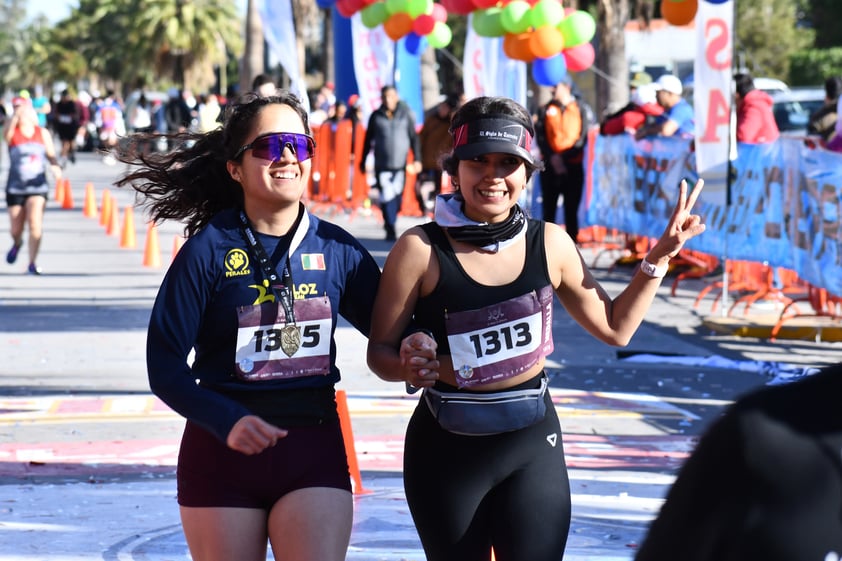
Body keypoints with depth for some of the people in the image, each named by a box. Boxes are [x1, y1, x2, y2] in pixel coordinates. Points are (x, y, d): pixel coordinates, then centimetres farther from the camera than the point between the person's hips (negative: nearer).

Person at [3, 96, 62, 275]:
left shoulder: (43, 133, 3)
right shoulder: (12, 133, -5)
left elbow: (51, 156, 9)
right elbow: (7, 130, -29)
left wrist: (55, 167, -11)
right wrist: (15, 116, -43)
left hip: (38, 186, 0)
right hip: (15, 187, 0)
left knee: (35, 223, -19)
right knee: (16, 229, 8)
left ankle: (32, 264, -11)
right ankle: (17, 244, 45)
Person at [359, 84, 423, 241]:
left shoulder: (406, 114, 4)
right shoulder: (376, 116, 5)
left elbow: (414, 138, 7)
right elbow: (368, 140, 12)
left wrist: (417, 159, 0)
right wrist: (363, 161, 13)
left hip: (400, 164, 1)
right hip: (382, 164, -1)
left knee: (396, 198, 3)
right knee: (387, 197, -10)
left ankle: (390, 223, 24)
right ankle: (390, 230, -9)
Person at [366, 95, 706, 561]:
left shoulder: (550, 244, 0)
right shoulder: (421, 250, -11)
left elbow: (615, 327, 11)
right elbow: (380, 351, -6)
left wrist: (659, 257, 4)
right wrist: (409, 364, -27)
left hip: (534, 441, 2)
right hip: (447, 448, -2)